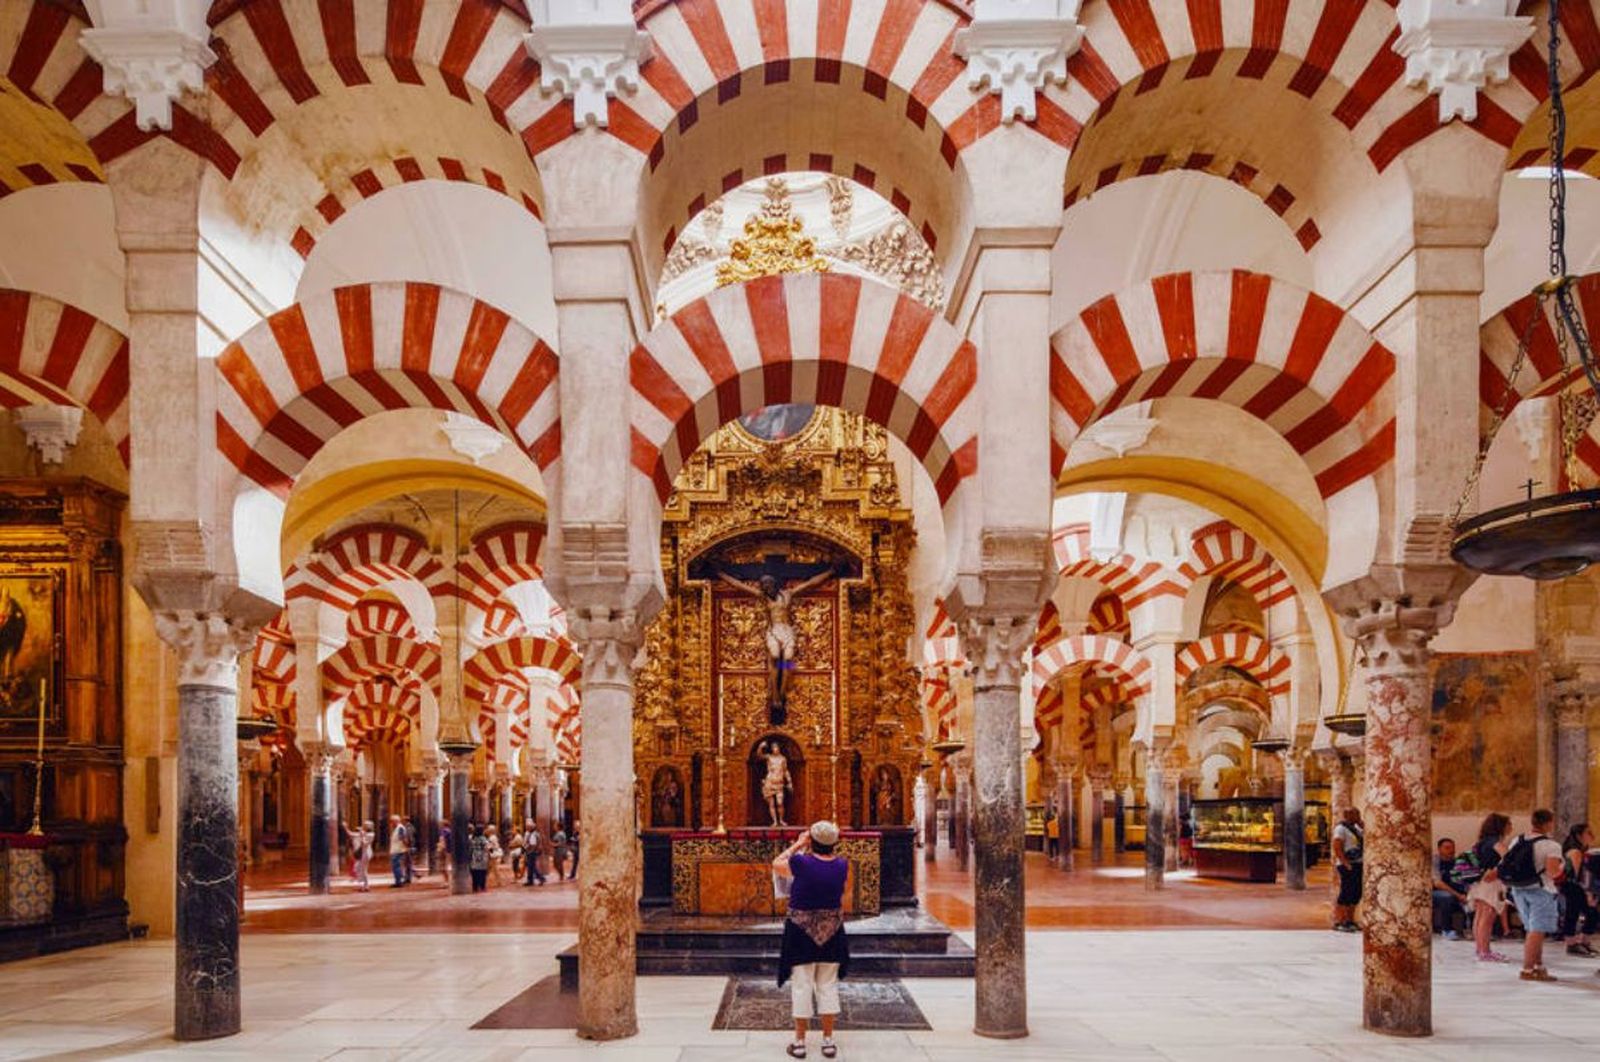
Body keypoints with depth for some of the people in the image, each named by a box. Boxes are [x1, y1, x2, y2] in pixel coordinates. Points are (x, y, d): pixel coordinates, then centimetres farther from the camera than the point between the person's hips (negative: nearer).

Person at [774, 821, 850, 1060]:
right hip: (831, 932, 3)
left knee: (802, 986, 5)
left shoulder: (801, 863, -19)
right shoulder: (841, 866, -8)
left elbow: (776, 864, 1)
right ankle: (828, 1040, 17)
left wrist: (798, 845, 8)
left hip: (802, 931, -3)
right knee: (828, 986, 13)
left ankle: (799, 1042, 12)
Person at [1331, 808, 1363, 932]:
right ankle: (1338, 922, -6)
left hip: (1357, 865, 9)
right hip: (1347, 866, -9)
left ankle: (1350, 922, 16)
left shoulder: (1356, 827, 16)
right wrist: (1346, 864, -22)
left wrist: (1361, 824, 8)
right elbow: (1337, 848, -17)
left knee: (1356, 894, 9)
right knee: (1345, 894, -9)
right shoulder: (1341, 829, -10)